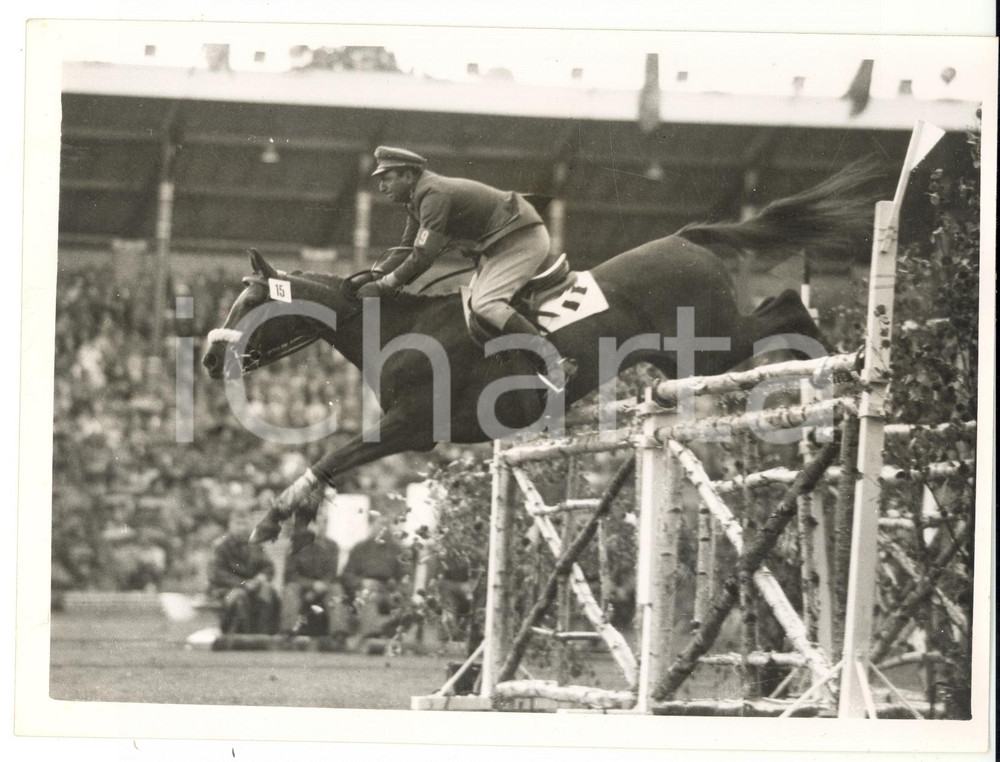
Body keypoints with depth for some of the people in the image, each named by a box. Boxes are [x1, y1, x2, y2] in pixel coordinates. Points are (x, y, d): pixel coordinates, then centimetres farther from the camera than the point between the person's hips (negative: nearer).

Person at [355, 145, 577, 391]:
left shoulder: (433, 194, -23)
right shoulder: (416, 200, 10)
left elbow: (424, 256, -28)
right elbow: (407, 252, 14)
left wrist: (384, 286, -21)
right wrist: (372, 277, 1)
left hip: (523, 240, -11)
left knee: (484, 303, -23)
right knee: (473, 300, 17)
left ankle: (552, 360, -31)